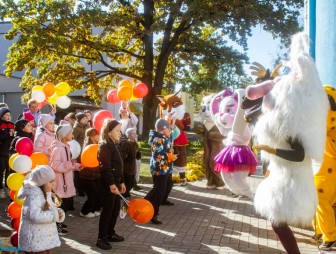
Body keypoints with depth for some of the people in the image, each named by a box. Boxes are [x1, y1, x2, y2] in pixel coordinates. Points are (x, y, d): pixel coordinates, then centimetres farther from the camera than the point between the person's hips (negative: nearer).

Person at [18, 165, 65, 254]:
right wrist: (54, 214, -24)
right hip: (34, 241, -9)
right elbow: (35, 215, -35)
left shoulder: (46, 193, 8)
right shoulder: (34, 195, -21)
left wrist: (58, 213, -8)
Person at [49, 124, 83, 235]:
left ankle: (58, 223, 29)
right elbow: (55, 165, -25)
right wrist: (70, 164, -27)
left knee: (66, 202, 15)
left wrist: (77, 166, 9)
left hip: (65, 180, 10)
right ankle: (57, 226, 6)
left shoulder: (65, 147, 13)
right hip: (60, 181, -10)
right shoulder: (58, 148, -19)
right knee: (61, 203, -4)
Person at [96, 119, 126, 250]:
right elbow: (105, 167, -22)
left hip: (116, 181, 9)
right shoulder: (105, 146, -14)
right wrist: (111, 184, -27)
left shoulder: (115, 145, 15)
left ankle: (110, 233, 27)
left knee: (116, 209, 15)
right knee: (108, 210, -4)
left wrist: (121, 182, 20)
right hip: (108, 183, -9)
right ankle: (101, 238, 5)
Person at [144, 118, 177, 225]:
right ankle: (152, 215, 5)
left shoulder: (164, 138, 11)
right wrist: (171, 157, -21)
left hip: (164, 169, 10)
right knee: (160, 192, -4)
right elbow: (157, 154, -29)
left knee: (157, 189, 23)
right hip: (160, 169, -10)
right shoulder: (159, 139, -21)